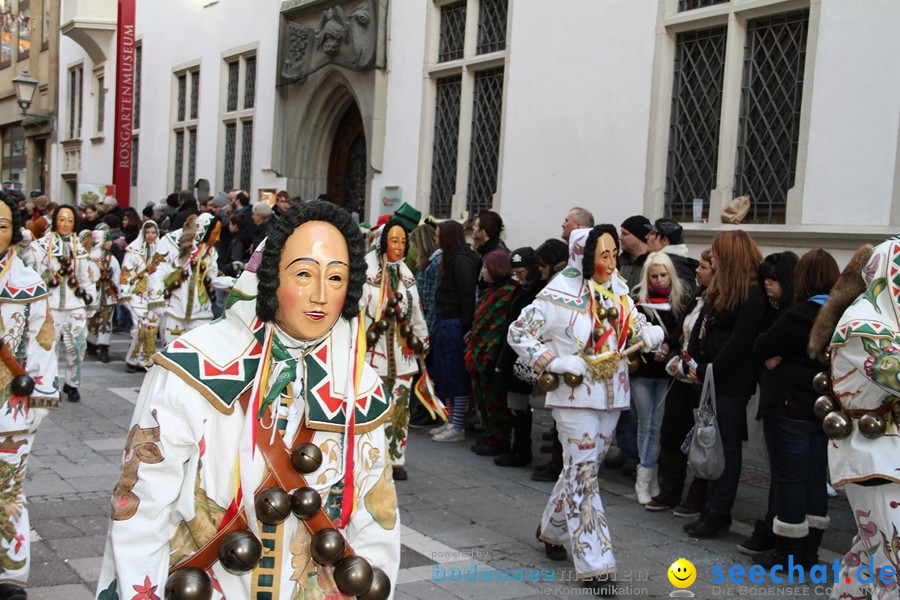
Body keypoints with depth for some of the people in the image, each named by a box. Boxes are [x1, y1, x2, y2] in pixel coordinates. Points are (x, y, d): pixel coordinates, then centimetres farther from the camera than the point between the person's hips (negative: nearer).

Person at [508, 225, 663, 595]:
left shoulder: (617, 288, 3)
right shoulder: (560, 294, -13)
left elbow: (635, 326, 8)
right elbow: (518, 334, -11)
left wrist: (650, 334, -15)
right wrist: (559, 362, -19)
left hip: (611, 393, 6)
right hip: (576, 394, -6)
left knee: (581, 467, 17)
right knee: (583, 473, -5)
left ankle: (552, 530, 39)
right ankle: (594, 565, -1)